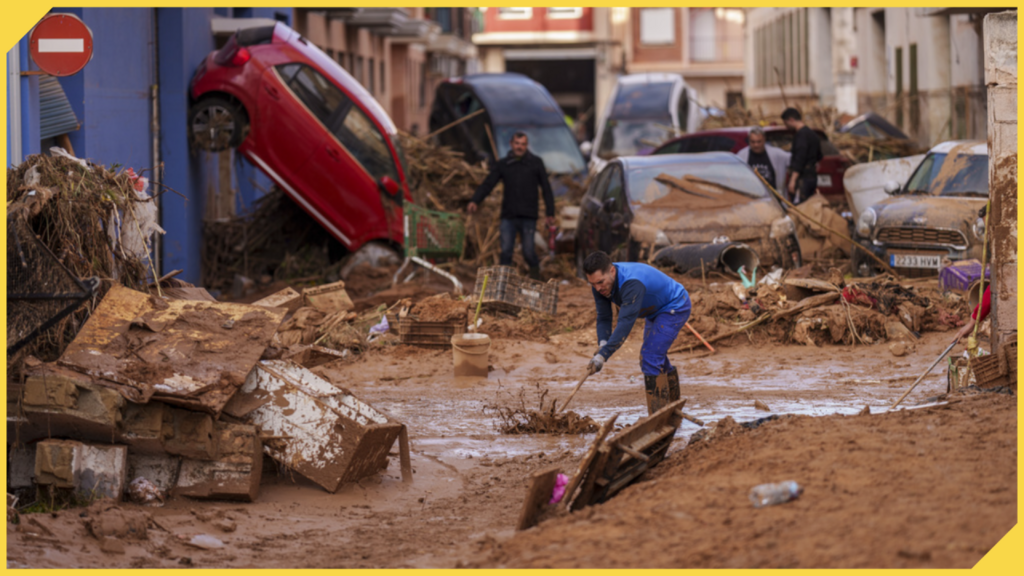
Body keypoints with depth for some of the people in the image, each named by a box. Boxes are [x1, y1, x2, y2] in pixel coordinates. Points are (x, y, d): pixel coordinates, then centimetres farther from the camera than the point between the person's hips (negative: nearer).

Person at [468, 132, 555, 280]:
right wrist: (475, 201, -14)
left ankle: (535, 271, 21)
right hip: (508, 216, 2)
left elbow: (546, 188, 8)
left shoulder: (536, 163, 7)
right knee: (506, 251, -5)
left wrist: (550, 213, 3)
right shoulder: (503, 164, 9)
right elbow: (487, 184, 3)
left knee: (528, 251, -4)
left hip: (528, 217, -2)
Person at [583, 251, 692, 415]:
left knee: (650, 357, -20)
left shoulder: (632, 283, -40)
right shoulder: (600, 284, -14)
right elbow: (604, 318, -12)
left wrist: (603, 355, -49)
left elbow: (626, 323, -45)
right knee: (656, 359, 19)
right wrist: (602, 344, -32)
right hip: (657, 311, 10)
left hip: (675, 307, -10)